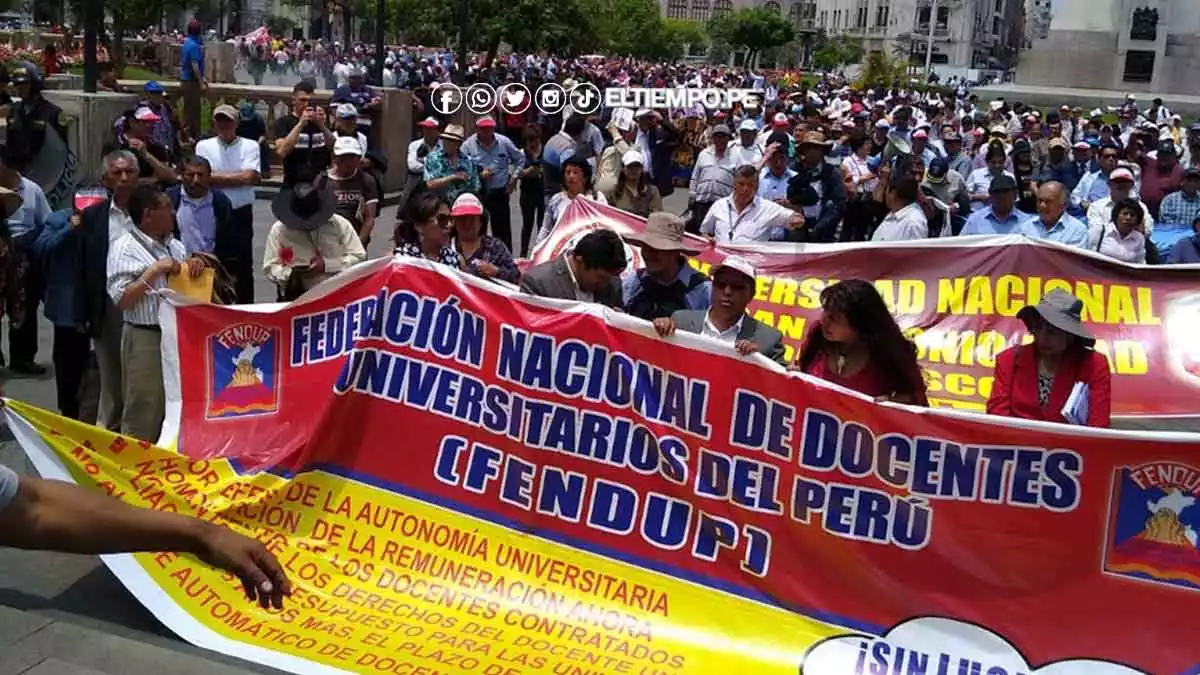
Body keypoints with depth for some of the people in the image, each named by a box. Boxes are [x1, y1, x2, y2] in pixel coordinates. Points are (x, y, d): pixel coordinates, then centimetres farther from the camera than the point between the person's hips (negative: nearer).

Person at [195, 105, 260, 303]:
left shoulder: (250, 146, 2)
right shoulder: (204, 146, 5)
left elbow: (250, 177, -12)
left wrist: (219, 177, -7)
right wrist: (238, 177, -9)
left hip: (240, 214, -1)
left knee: (243, 266, 7)